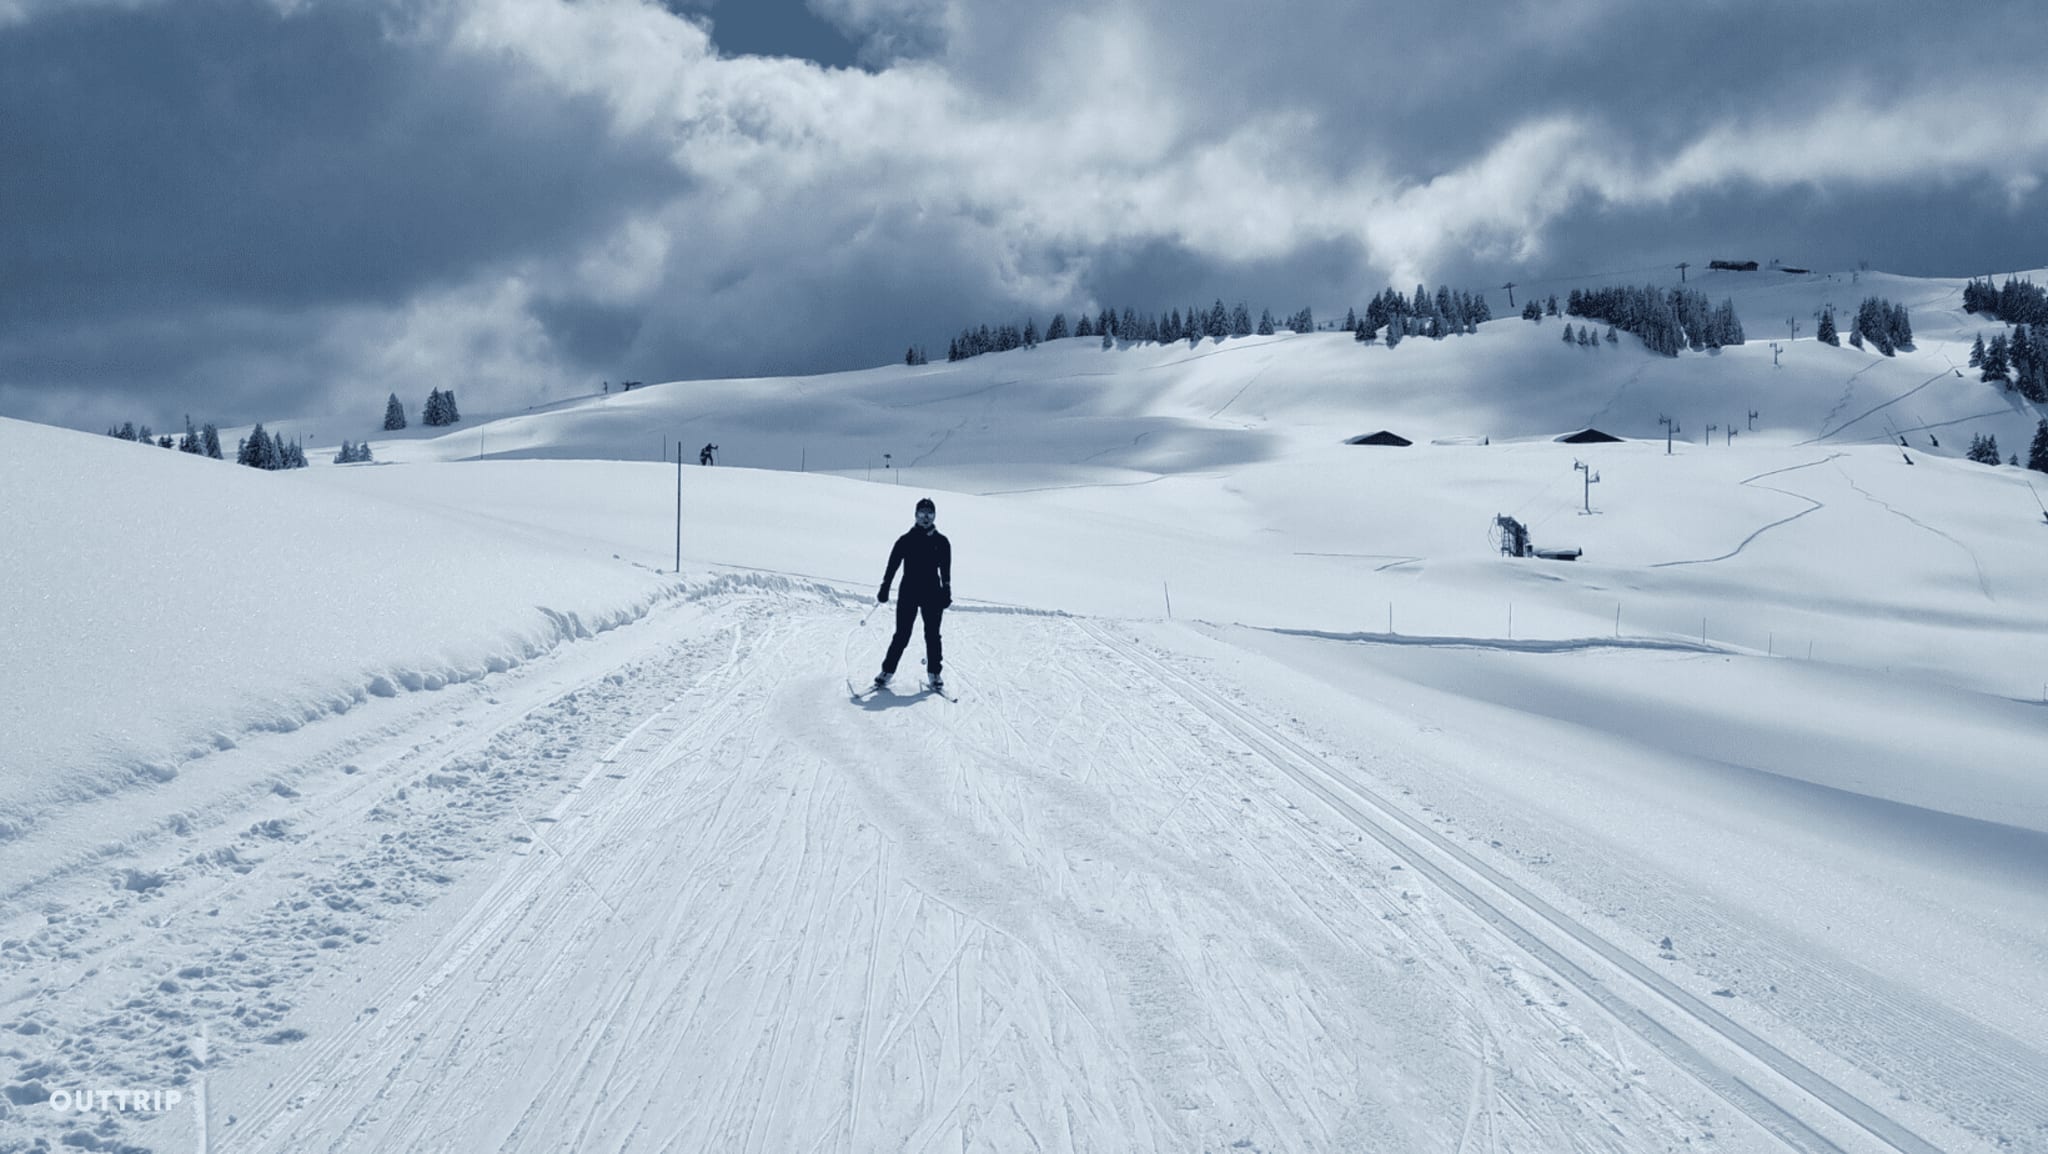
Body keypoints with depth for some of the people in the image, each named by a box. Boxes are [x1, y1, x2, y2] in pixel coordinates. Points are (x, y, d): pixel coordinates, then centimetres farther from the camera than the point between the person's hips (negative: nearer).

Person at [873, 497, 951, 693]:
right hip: (908, 593, -1)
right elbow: (892, 565, 2)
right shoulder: (906, 540, 1)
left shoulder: (941, 542, 6)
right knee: (902, 635, -4)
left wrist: (946, 594, 2)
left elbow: (945, 571, 10)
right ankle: (887, 671, 3)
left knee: (932, 635, 2)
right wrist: (884, 590, -2)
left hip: (932, 595, 1)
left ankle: (934, 673, 11)